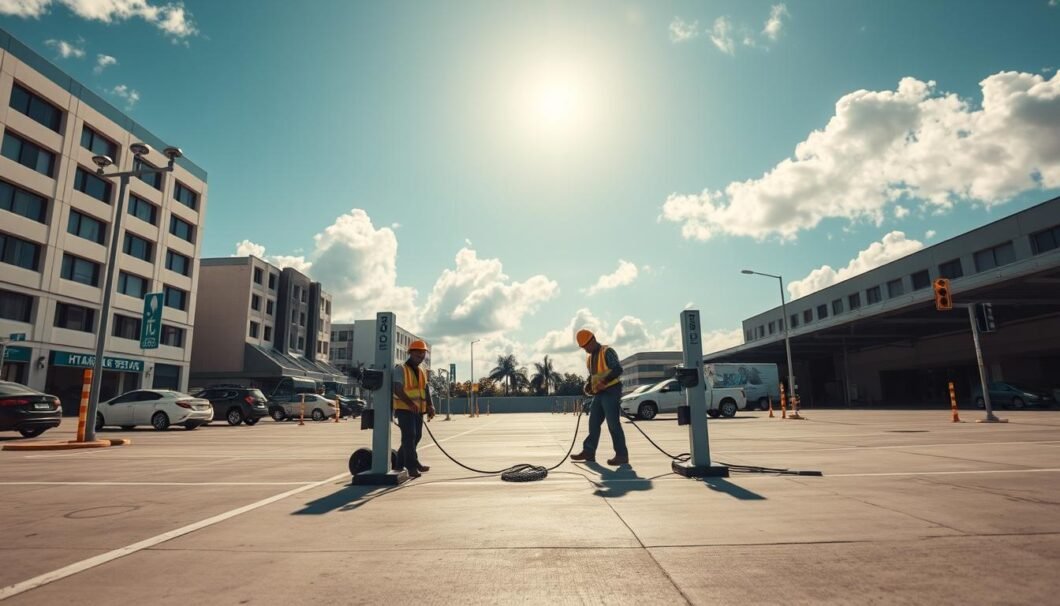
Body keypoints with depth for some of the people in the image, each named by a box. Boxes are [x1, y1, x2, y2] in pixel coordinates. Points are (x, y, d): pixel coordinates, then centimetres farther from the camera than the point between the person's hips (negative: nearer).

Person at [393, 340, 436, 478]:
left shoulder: (422, 372, 16)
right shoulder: (400, 369, -6)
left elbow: (426, 391, 12)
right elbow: (397, 390, -17)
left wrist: (430, 406, -4)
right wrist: (410, 403, -28)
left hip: (418, 410, 8)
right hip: (404, 409, -7)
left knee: (416, 436, 11)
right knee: (409, 435, -11)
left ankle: (400, 463, 24)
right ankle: (412, 465, -9)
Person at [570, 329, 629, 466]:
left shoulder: (607, 352, -9)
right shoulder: (589, 358, 17)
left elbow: (618, 369, -21)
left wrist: (604, 382, -30)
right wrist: (589, 386, 7)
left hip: (611, 391, -9)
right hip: (599, 393, 9)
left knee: (613, 424, -9)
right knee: (593, 423, 9)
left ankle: (622, 455, -4)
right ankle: (588, 452, 15)